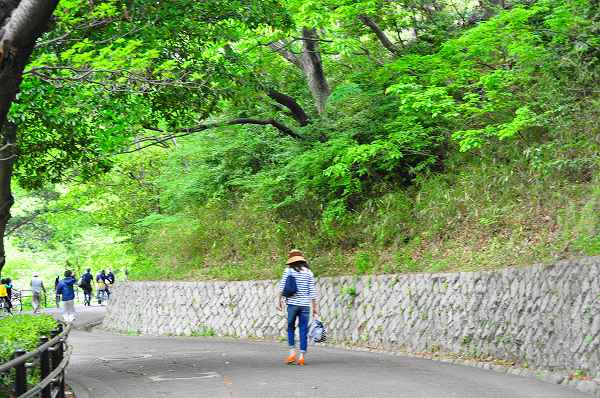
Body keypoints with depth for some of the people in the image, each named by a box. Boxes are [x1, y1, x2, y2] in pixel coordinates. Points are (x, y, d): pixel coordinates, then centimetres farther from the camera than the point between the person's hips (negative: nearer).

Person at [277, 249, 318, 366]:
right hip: (305, 305, 1)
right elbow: (312, 290, 4)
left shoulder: (289, 271, 1)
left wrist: (279, 300, 5)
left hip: (292, 304, -1)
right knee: (303, 330, 4)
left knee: (291, 328, 15)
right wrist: (315, 306, 8)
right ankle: (302, 356, 2)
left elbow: (282, 286, -4)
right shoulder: (309, 273, 5)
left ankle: (292, 351, 3)